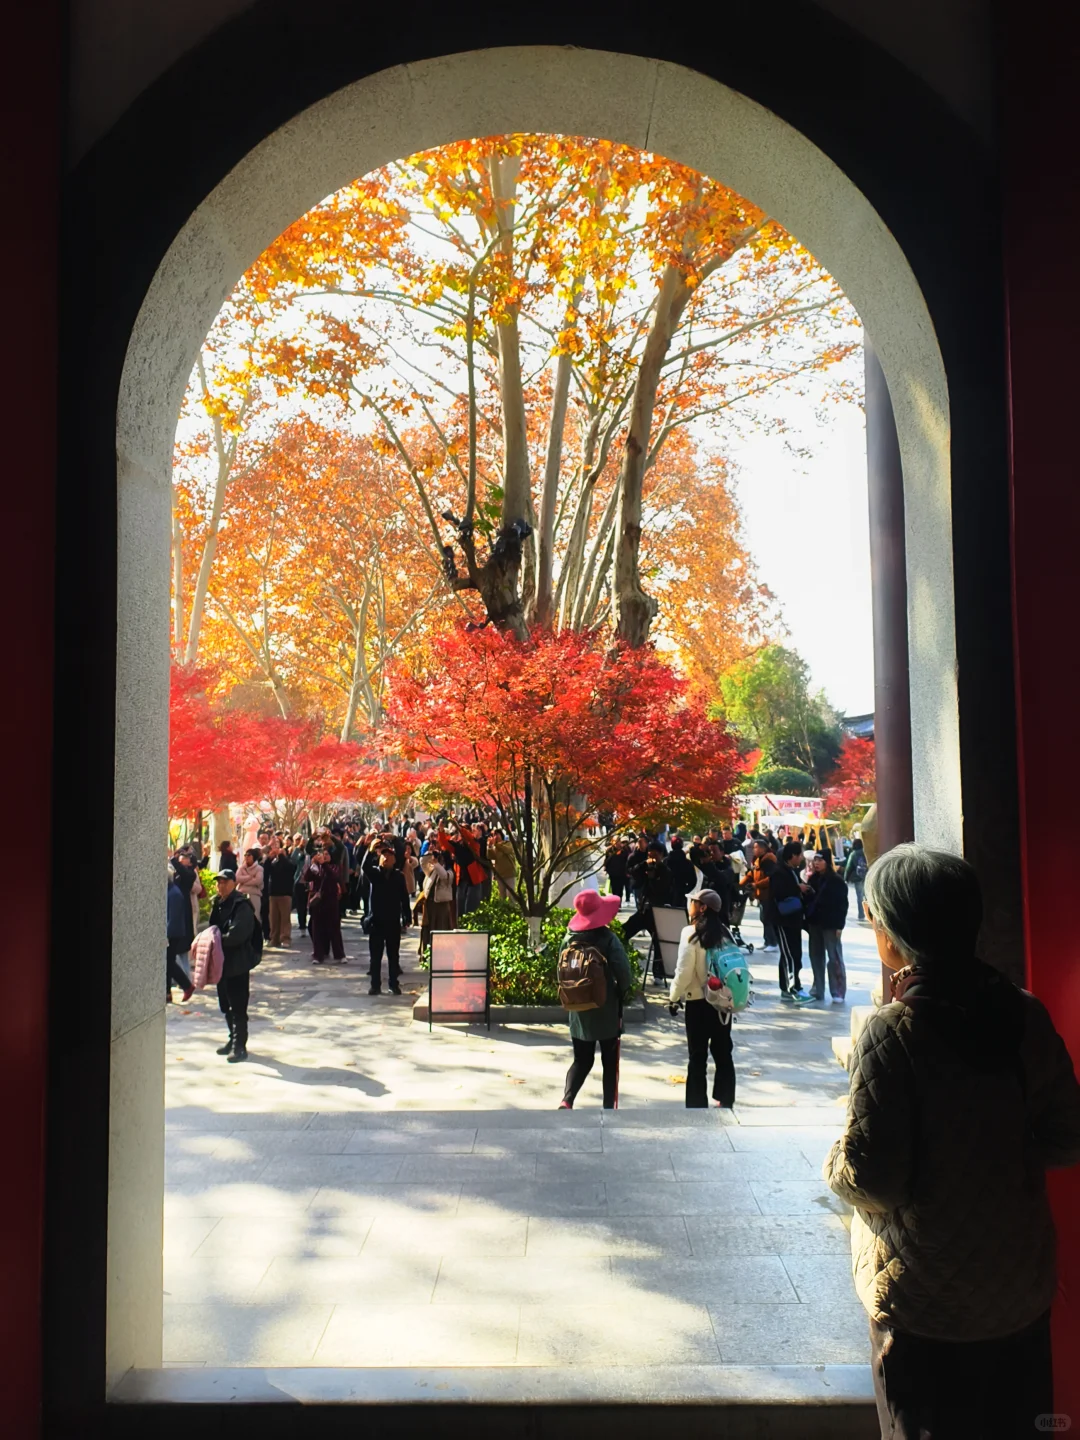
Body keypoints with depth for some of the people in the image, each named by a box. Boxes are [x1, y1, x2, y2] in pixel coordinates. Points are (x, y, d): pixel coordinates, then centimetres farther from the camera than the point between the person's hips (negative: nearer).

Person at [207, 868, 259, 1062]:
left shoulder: (241, 905, -15)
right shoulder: (218, 904, 12)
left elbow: (236, 934, -24)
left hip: (238, 962, -9)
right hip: (223, 962, 9)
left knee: (238, 1007, -4)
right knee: (226, 1005, 17)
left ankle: (240, 1046, 2)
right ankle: (233, 1039, 29)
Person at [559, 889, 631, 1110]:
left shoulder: (570, 938, -1)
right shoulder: (608, 938, -14)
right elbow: (623, 973, -18)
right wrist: (621, 995, 0)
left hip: (579, 1010, 4)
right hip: (607, 1010, -4)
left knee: (582, 1060, 13)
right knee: (610, 1063, 11)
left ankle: (567, 1100, -6)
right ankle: (609, 1107, 13)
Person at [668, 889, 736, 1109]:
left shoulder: (691, 933, -15)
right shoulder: (724, 932, 2)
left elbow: (684, 971, -15)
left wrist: (673, 997, -2)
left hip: (698, 1002, -5)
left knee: (697, 1056, 4)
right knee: (723, 1052, 15)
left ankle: (697, 1105, 9)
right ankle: (726, 1102, 24)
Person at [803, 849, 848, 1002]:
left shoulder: (836, 881, -7)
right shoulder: (813, 879, 10)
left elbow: (842, 904, -9)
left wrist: (839, 925, -13)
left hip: (830, 925, -6)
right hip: (814, 923, 6)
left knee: (835, 958, -1)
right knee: (816, 957, 10)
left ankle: (838, 992, 3)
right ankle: (817, 990, 18)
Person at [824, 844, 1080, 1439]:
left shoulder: (892, 1033, -24)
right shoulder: (1024, 1013, -10)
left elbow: (871, 1178, -23)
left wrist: (834, 1163, -3)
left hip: (926, 1302, -5)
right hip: (1021, 1284, 5)